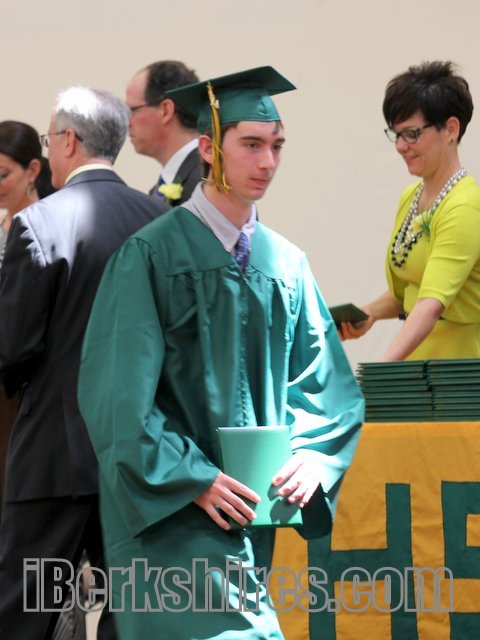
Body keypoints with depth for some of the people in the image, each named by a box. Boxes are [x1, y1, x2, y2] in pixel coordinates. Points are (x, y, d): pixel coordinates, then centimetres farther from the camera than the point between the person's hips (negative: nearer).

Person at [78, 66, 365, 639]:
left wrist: (313, 457, -9)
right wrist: (193, 479, -17)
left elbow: (325, 379, 11)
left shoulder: (285, 264, 9)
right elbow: (116, 393, -11)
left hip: (254, 506, 6)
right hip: (173, 511, -6)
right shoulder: (152, 255, -7)